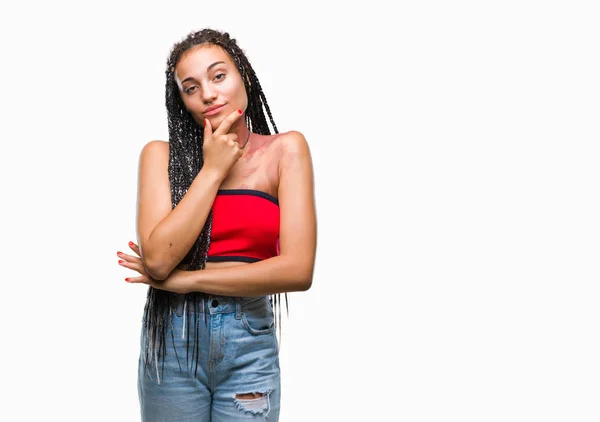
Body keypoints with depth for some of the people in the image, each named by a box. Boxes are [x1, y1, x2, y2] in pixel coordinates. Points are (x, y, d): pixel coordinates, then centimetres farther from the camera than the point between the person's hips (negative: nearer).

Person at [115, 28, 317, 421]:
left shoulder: (285, 149, -3)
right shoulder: (162, 154, -1)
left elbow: (298, 270, -13)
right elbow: (157, 259, -14)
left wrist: (185, 279, -11)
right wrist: (213, 169, -11)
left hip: (250, 344, 0)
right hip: (172, 340, 1)